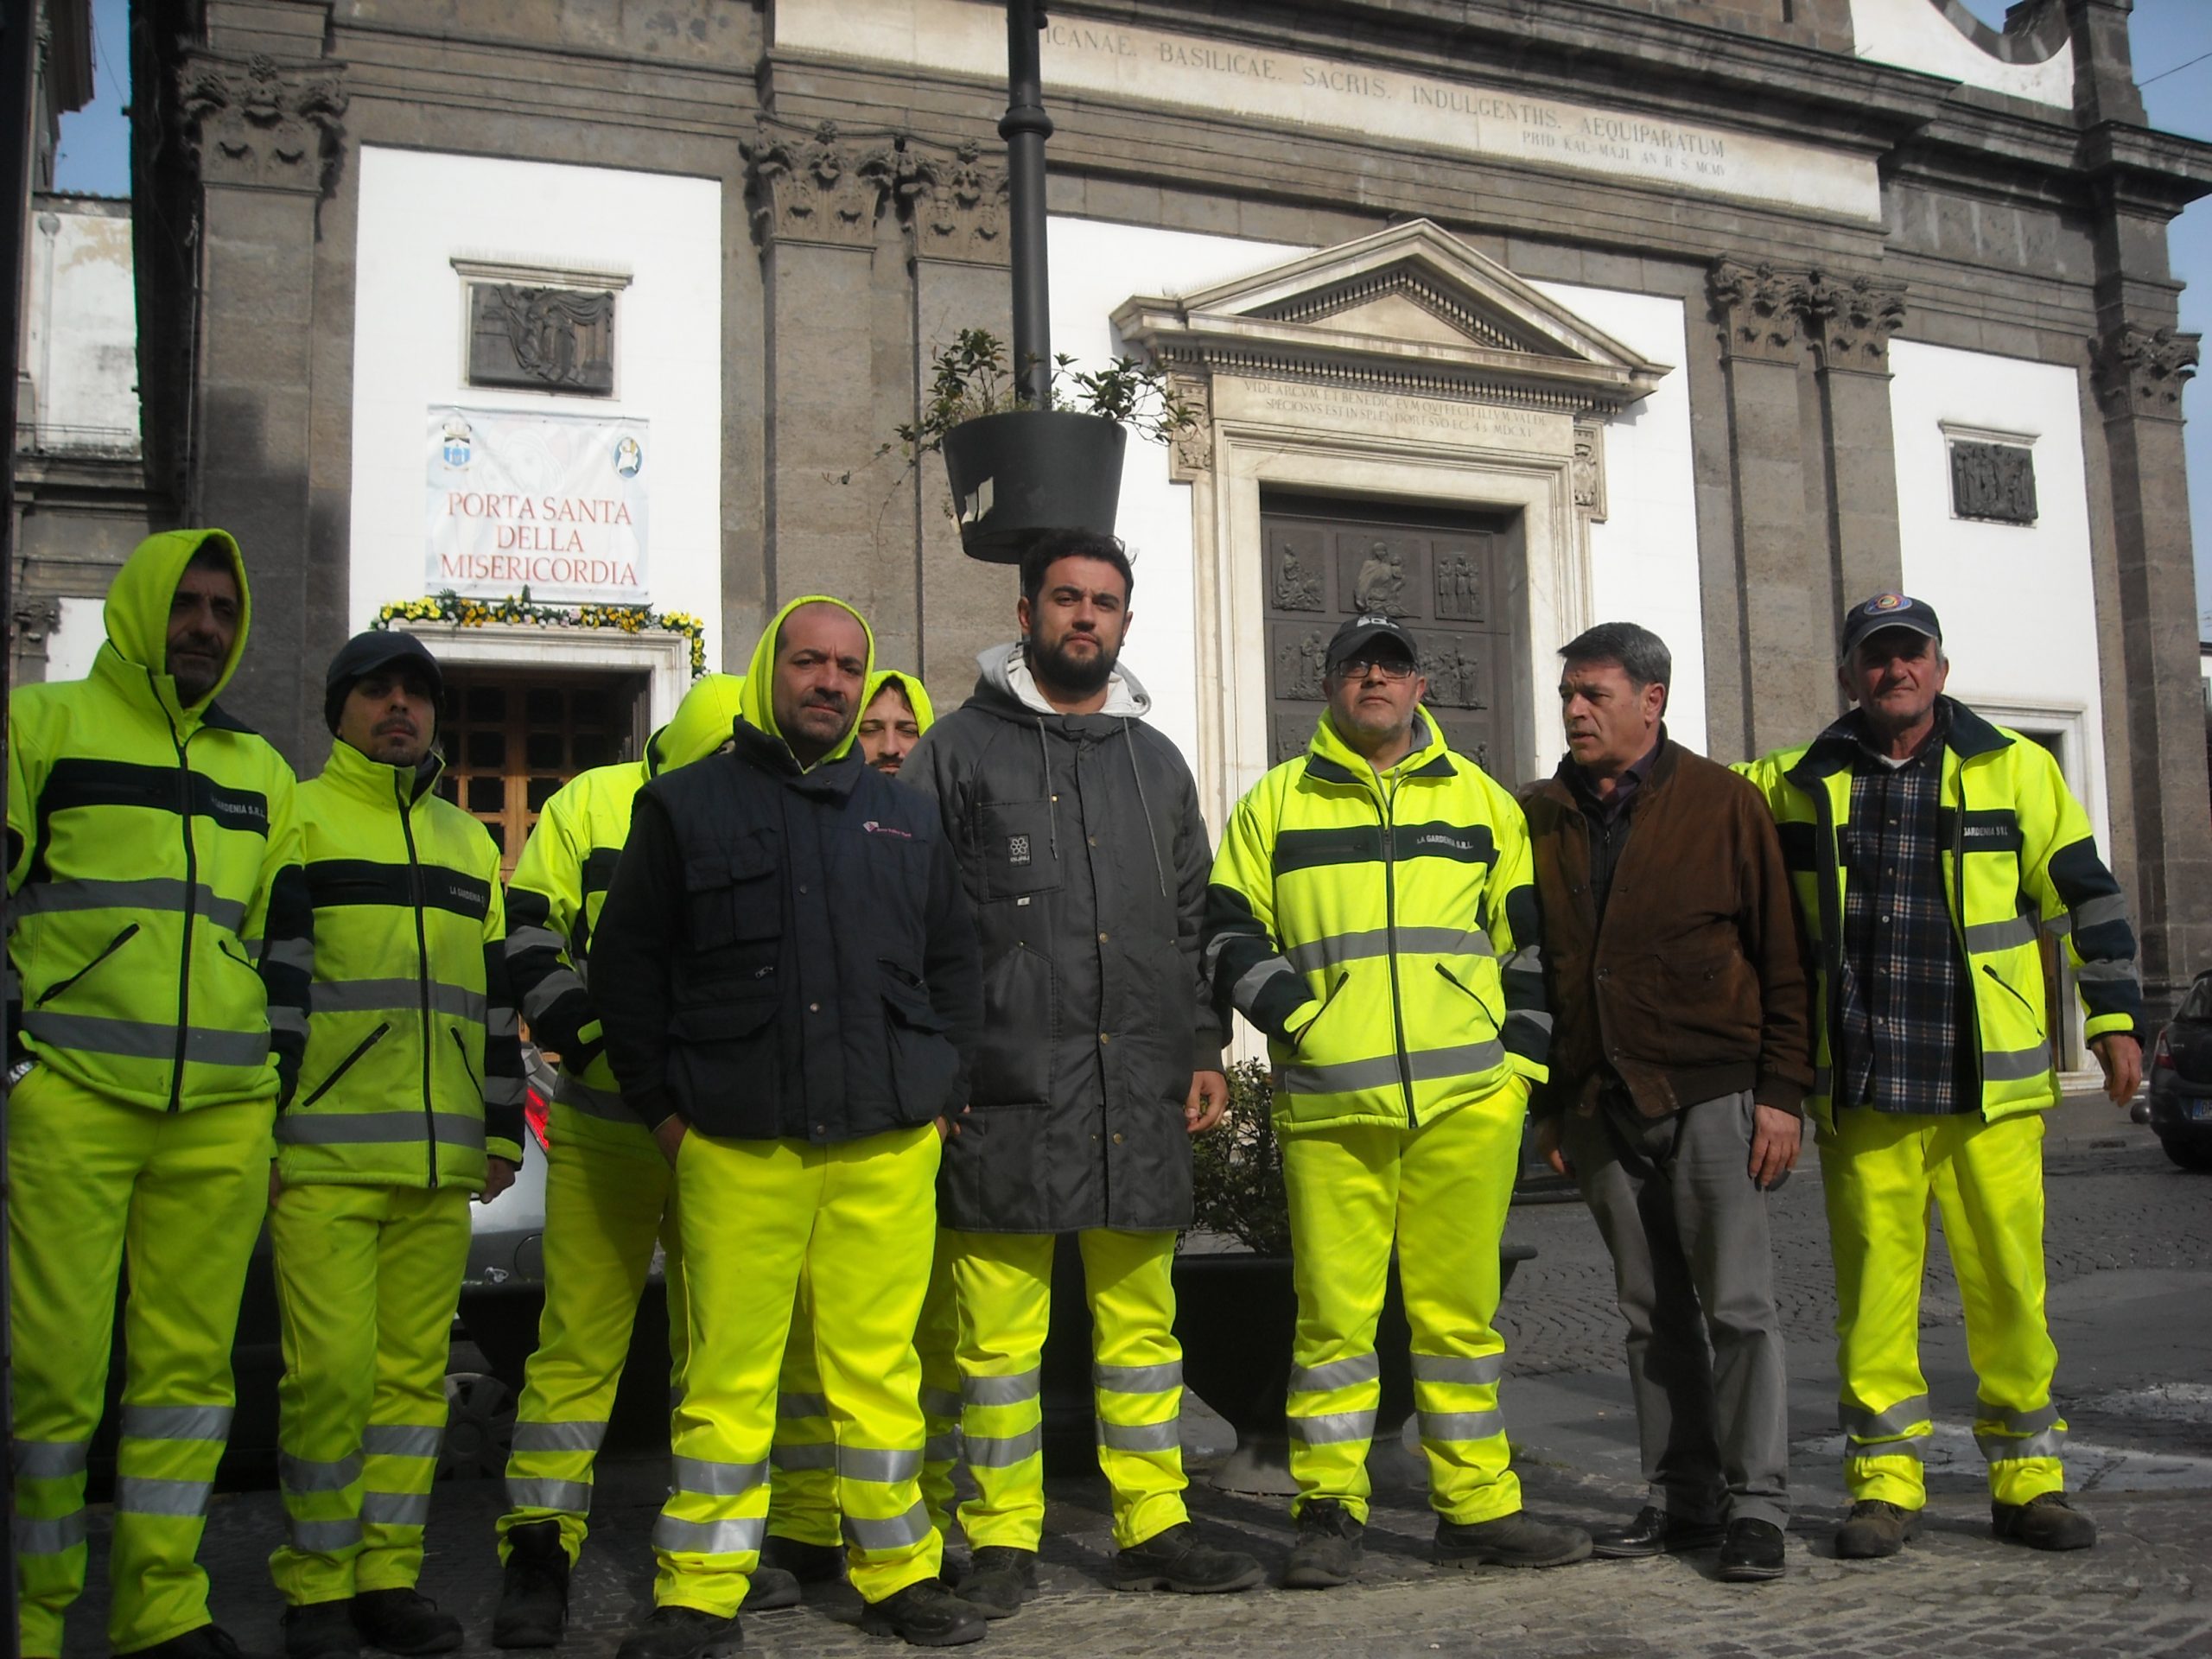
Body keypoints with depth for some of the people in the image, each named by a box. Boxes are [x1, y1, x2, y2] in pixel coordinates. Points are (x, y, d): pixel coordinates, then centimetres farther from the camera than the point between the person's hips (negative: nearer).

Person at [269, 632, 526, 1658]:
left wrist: (503, 1129, 18)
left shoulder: (468, 842, 19)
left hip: (439, 1162, 5)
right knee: (332, 1369, -6)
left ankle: (390, 1576, 16)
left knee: (416, 1371, 7)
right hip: (322, 1156, -5)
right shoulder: (290, 820, 4)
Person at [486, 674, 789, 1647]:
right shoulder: (592, 805, -2)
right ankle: (539, 1552, 6)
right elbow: (525, 938, -3)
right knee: (579, 1339, -4)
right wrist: (597, 1040, -15)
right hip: (606, 1130, -3)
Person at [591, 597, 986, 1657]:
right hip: (735, 1143, -2)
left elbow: (954, 962, 21)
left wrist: (943, 1091, 12)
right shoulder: (687, 805, 8)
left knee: (880, 1367, 5)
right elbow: (625, 962, 8)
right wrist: (662, 1103, 2)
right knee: (728, 1372, 0)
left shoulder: (904, 817, 17)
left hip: (888, 1143, 2)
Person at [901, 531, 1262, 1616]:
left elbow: (1192, 922, 22)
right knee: (998, 1327, 0)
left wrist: (1203, 1049, 14)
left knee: (1142, 1319, 9)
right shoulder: (961, 748, 5)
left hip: (1139, 1092, 4)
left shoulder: (1156, 761, 19)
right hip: (1005, 1089, -4)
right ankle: (1003, 1541, 12)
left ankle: (1154, 1527, 18)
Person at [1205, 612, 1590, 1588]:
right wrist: (1301, 1020, -7)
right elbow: (1231, 936, 6)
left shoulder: (1481, 801, 15)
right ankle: (1328, 1510, 11)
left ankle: (1477, 1506, 16)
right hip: (1329, 1105, -1)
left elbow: (1529, 938, 16)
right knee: (1334, 1306, 0)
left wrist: (1520, 1057, 6)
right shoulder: (1276, 805, 10)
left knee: (1460, 1304, 5)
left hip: (1468, 1097, 1)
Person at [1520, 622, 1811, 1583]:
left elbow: (1782, 955, -2)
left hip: (1710, 1096, -4)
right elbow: (1527, 967, 13)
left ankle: (1754, 1506, 7)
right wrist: (1544, 1102, 10)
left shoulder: (1723, 803, -1)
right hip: (1599, 1106, 4)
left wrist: (1781, 1091, -7)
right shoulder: (1539, 818, 10)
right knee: (1653, 1314, 10)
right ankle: (1681, 1497, 20)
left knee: (1737, 1306, -2)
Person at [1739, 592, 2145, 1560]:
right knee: (1874, 1288, 2)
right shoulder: (1799, 786, 9)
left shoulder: (2015, 768, 7)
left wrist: (2115, 1019, 6)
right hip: (1862, 1090, 1)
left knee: (2009, 1283, 2)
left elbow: (2084, 895, 9)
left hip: (1992, 1084, -1)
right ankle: (1885, 1482, 14)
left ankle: (2027, 1479, 17)